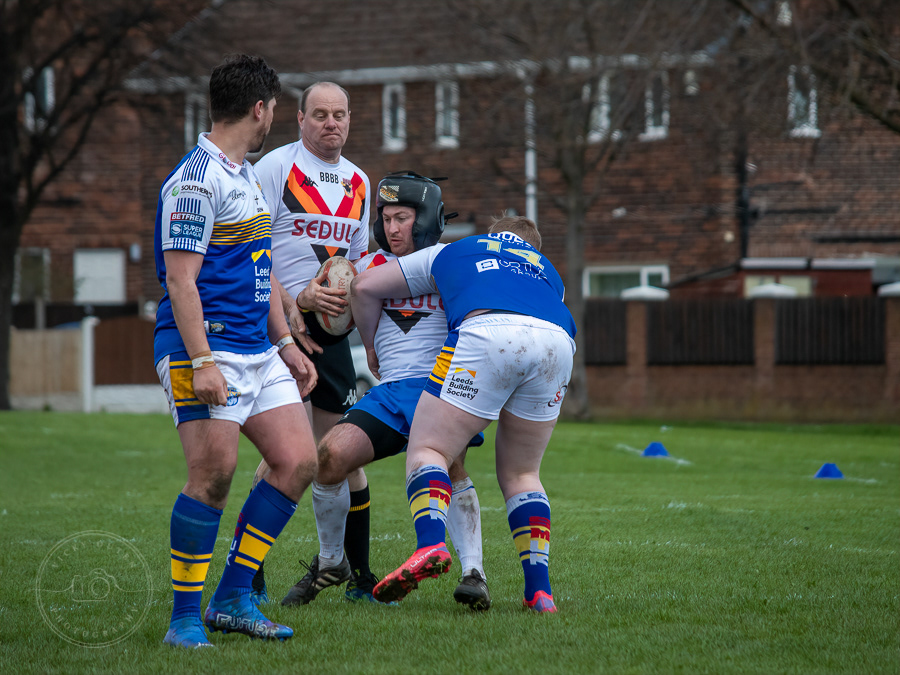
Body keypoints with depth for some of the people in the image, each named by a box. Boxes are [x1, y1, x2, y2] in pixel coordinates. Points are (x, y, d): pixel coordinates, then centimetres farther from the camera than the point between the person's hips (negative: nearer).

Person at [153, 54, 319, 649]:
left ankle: (233, 599, 9)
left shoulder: (248, 177, 18)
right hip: (208, 348, -9)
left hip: (258, 350, 9)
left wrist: (286, 343, 22)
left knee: (299, 461, 2)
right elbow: (180, 278, -18)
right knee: (214, 472, -16)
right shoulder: (196, 181, -13)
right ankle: (185, 618, -6)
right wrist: (201, 363, -24)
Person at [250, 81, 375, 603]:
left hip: (331, 328, 5)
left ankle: (359, 573, 9)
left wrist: (349, 291, 2)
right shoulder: (274, 168, -4)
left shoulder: (358, 182, 15)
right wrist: (295, 301, -18)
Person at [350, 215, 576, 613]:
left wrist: (373, 349, 53)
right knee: (520, 474, 18)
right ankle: (539, 591, 9)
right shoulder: (547, 271, 43)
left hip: (488, 331, -3)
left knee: (428, 451, 1)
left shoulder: (449, 252, 37)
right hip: (557, 343, 3)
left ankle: (430, 543, -27)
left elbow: (365, 286, 38)